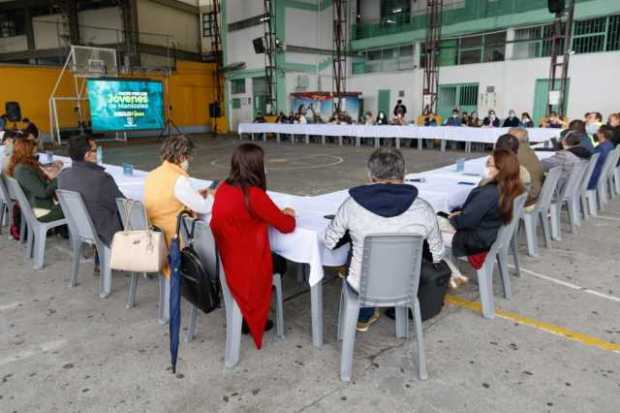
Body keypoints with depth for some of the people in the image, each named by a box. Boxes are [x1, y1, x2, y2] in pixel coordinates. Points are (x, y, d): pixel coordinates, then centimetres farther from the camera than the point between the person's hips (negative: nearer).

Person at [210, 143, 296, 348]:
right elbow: (287, 226, -13)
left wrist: (276, 213, 12)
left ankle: (250, 314, 27)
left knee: (276, 257, 25)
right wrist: (288, 215, 9)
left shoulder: (223, 188, 0)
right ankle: (253, 319, 27)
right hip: (244, 267, -7)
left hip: (221, 261, 7)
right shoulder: (254, 195, -22)